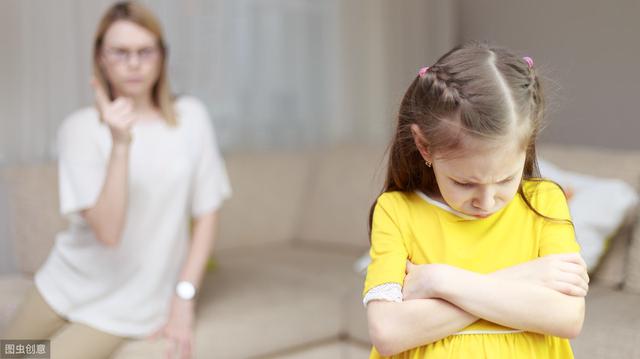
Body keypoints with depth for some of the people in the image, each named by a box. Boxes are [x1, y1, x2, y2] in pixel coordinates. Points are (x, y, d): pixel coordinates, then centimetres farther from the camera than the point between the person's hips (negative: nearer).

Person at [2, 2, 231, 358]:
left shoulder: (190, 117, -8)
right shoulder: (81, 128, -12)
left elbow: (206, 215, -2)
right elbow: (108, 231, -21)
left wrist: (184, 296, -8)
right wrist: (121, 144, -31)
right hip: (69, 282, 1)